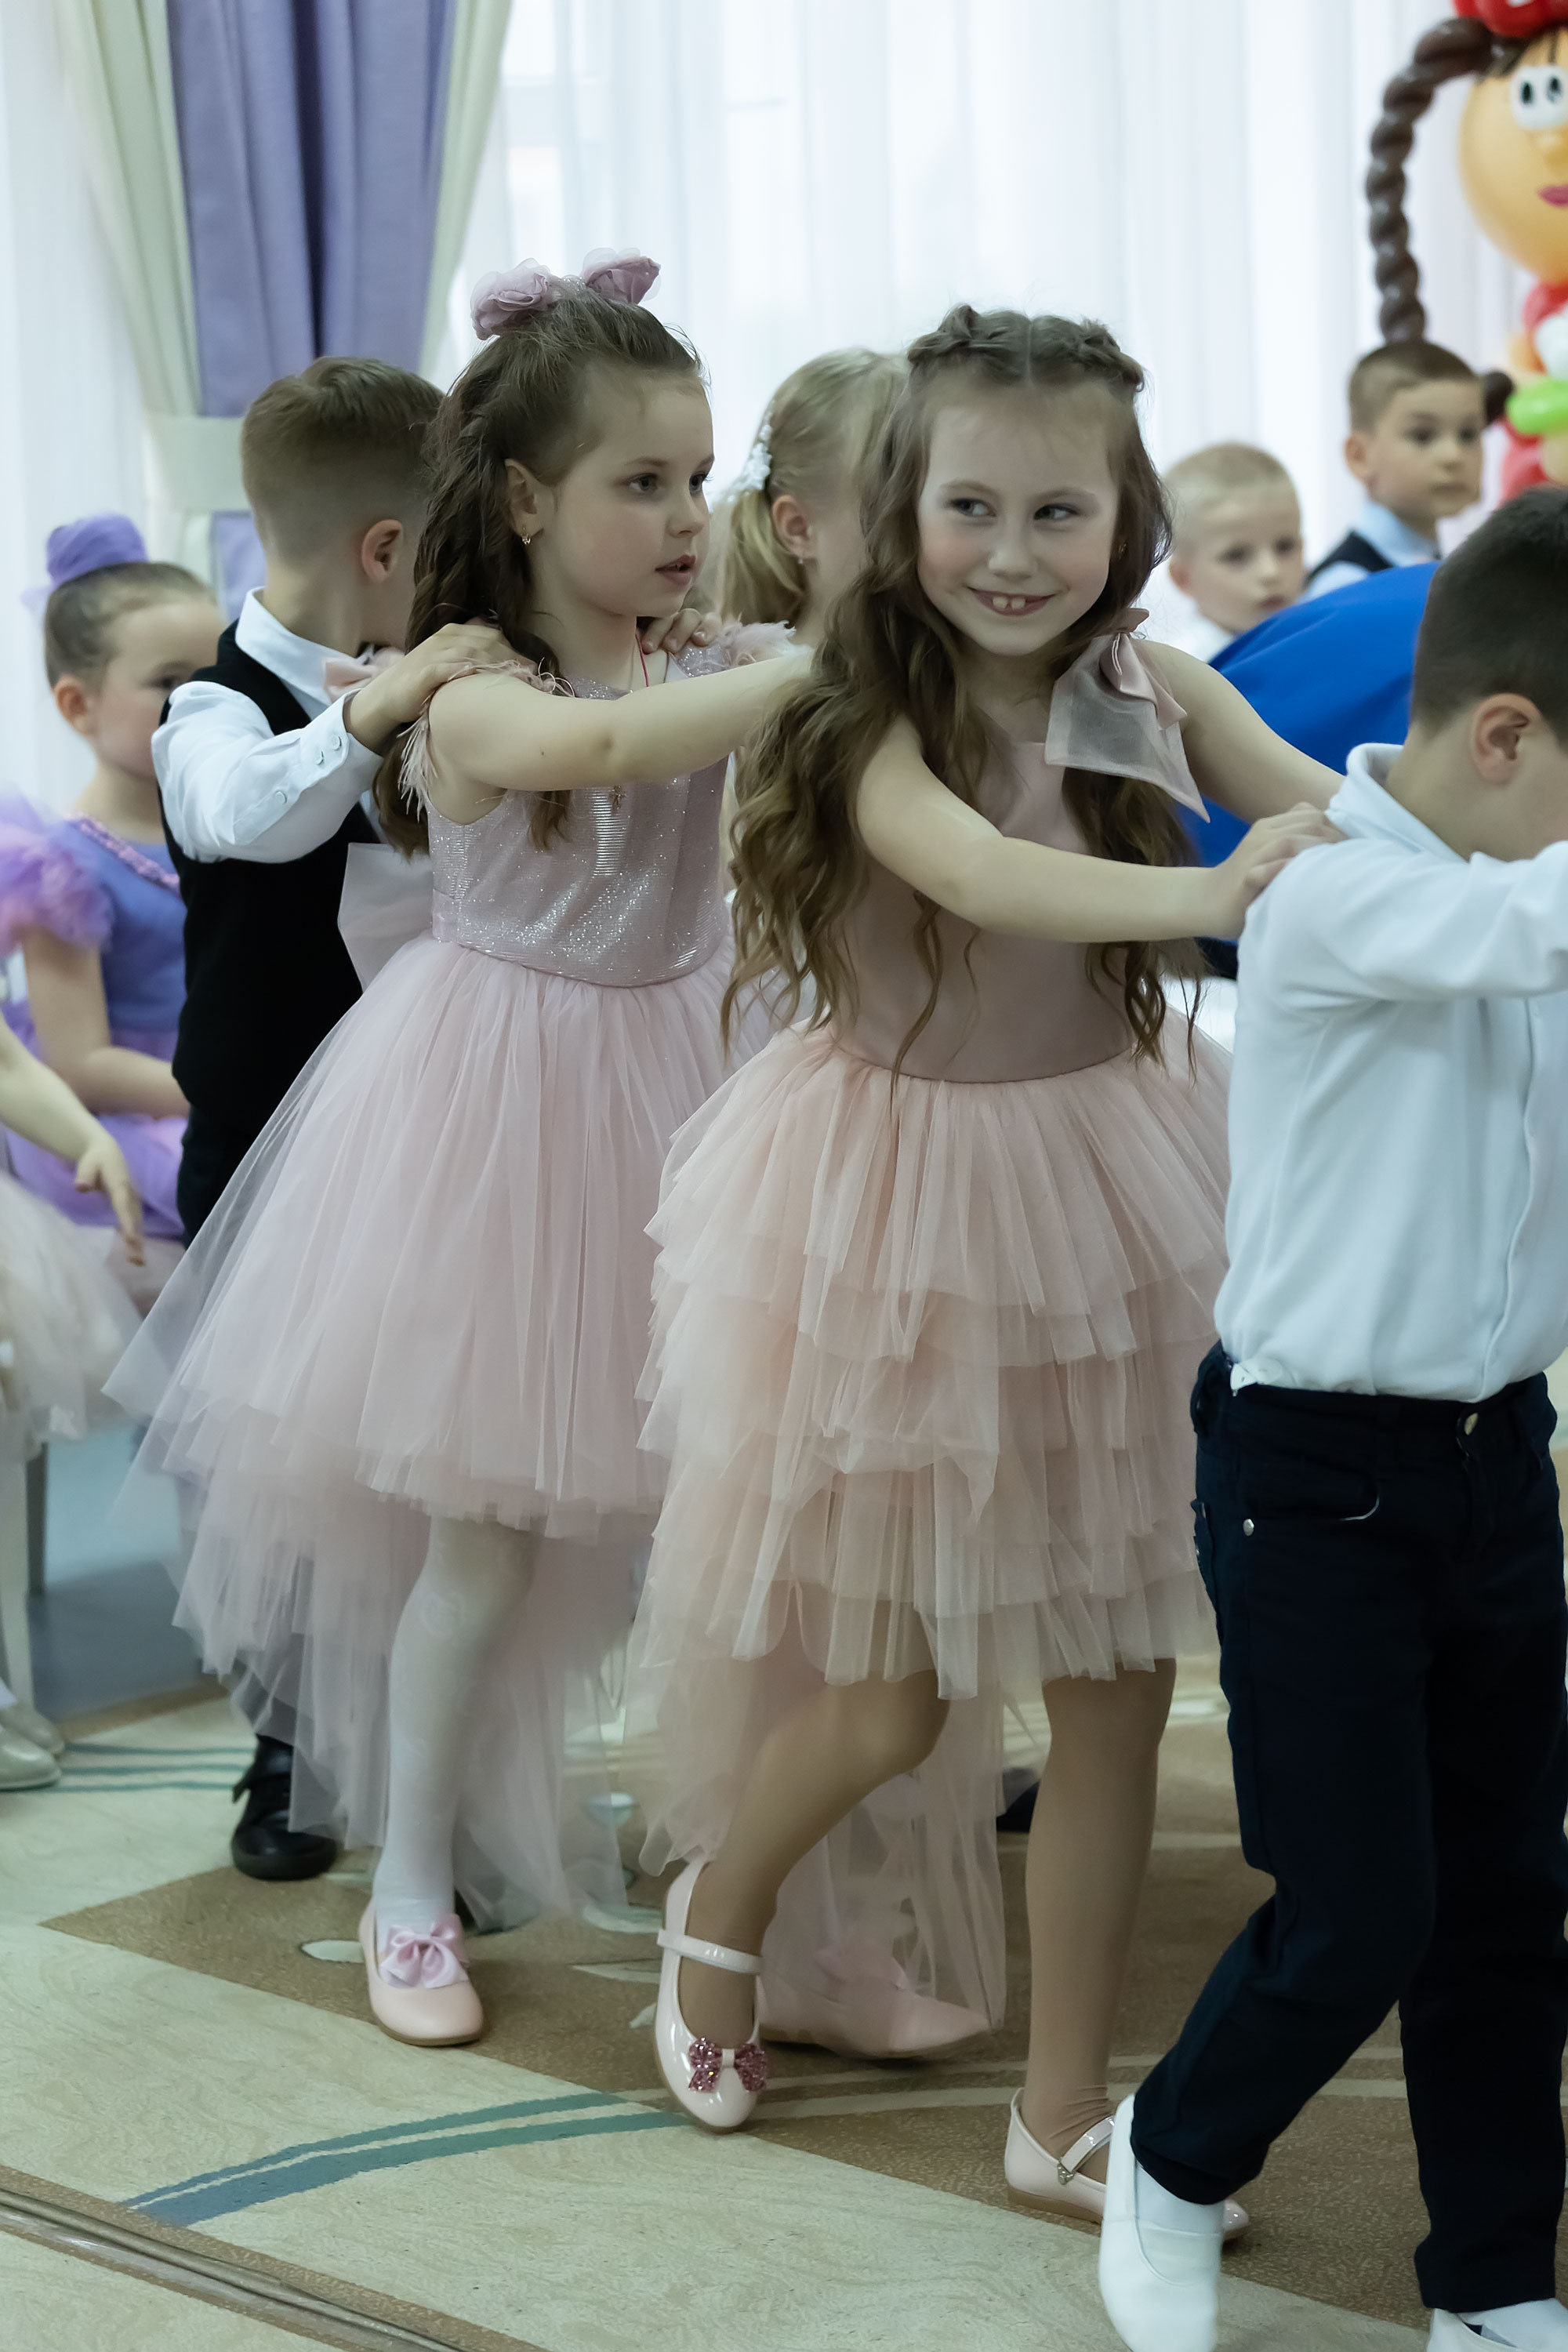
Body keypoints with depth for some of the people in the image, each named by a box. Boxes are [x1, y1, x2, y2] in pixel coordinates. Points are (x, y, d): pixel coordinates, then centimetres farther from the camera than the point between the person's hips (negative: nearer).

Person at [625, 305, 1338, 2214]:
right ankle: (718, 1909, 39)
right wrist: (1212, 893, -52)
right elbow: (977, 872, -36)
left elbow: (1341, 819, -15)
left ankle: (1063, 2111, 23)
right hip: (902, 1211, -4)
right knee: (895, 1696, 6)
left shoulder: (1151, 695, -4)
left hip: (1102, 1194, 4)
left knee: (1115, 1688, 8)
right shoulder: (877, 719, -16)